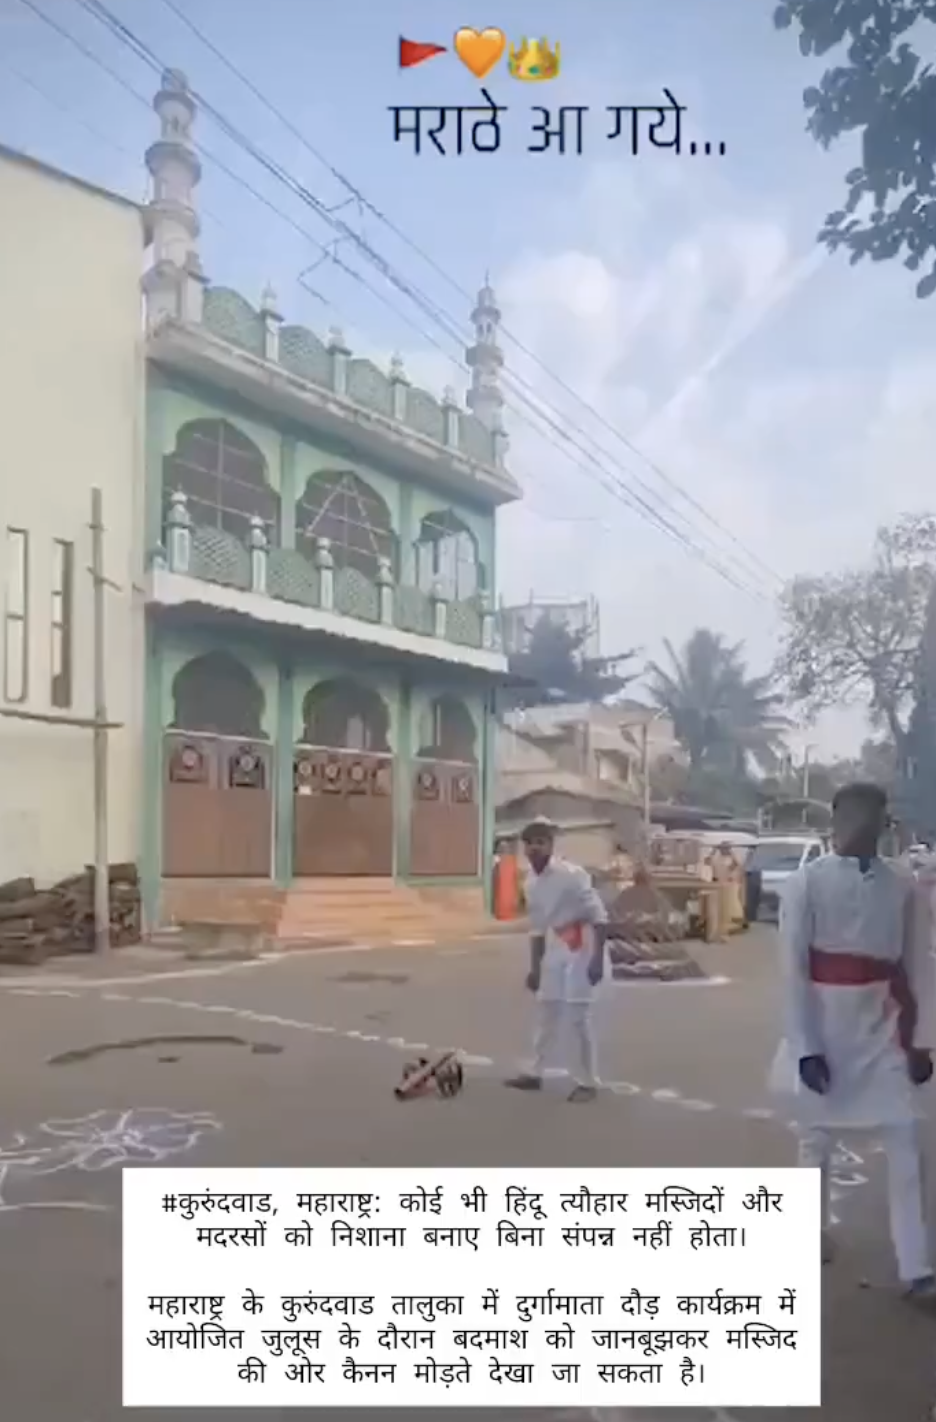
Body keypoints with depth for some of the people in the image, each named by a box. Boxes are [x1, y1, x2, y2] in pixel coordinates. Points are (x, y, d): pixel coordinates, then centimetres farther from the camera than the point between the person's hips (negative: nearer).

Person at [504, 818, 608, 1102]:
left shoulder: (571, 874, -20)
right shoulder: (531, 882, 3)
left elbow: (599, 916, -19)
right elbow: (538, 928, 14)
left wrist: (598, 959, -23)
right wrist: (535, 967, 16)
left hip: (581, 947, -8)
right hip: (554, 948, 8)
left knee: (576, 1017, -5)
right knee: (546, 1011, 15)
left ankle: (586, 1082, 9)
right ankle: (535, 1073, 29)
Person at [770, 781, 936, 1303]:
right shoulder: (808, 883, -12)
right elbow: (794, 969, -11)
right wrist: (805, 1046, -13)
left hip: (884, 1032, 2)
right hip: (825, 1031, -2)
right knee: (817, 1140, 15)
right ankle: (815, 1233, 38)